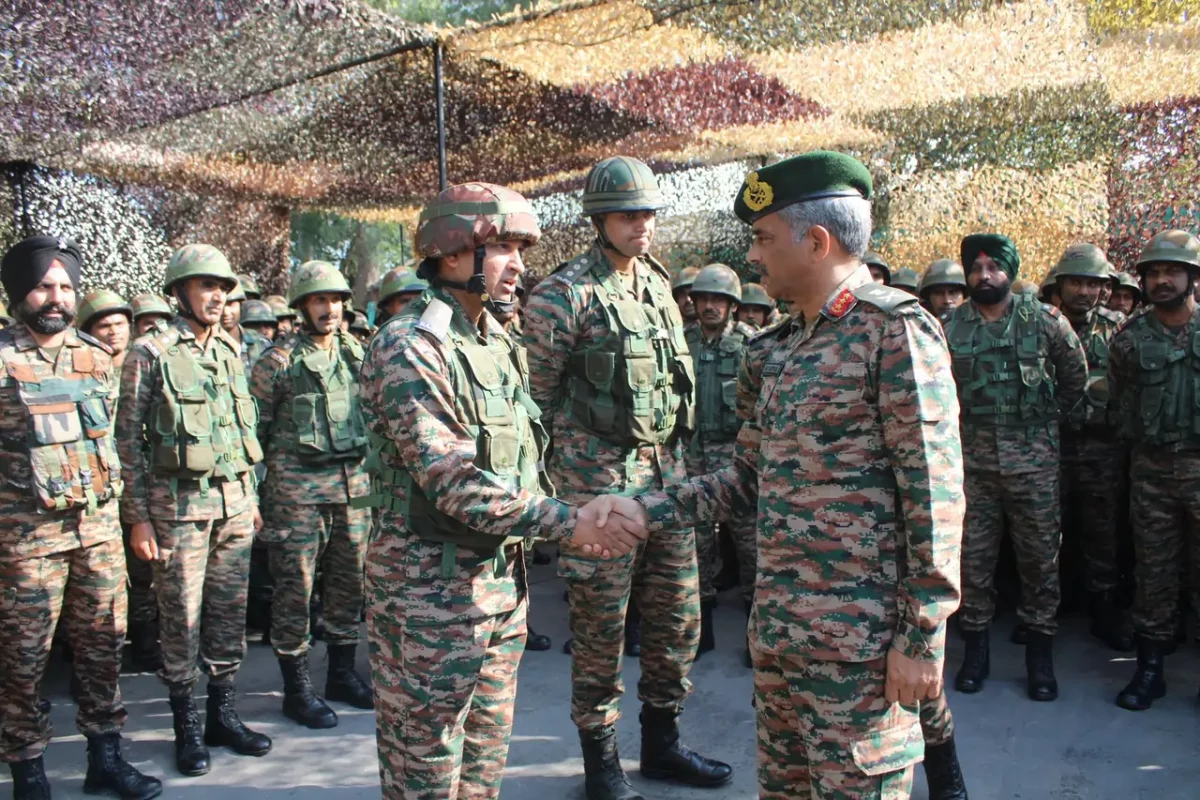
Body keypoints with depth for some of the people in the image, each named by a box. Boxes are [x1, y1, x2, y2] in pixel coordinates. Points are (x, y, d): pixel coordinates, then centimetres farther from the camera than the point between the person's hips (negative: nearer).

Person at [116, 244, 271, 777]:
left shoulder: (230, 353, 10)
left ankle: (223, 714, 24)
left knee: (229, 612, 10)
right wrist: (138, 517, -10)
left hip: (234, 502, 5)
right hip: (179, 504, -5)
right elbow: (128, 438, -6)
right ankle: (186, 727, 18)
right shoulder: (151, 353, -6)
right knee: (181, 617, 4)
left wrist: (251, 497, 15)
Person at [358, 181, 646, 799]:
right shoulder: (408, 348, -17)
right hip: (431, 587, -8)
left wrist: (570, 522, 2)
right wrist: (568, 524, -23)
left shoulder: (499, 343, 10)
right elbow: (454, 484, -24)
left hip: (502, 577, 8)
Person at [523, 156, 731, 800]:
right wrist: (565, 470, -7)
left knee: (678, 618, 13)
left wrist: (674, 453, 16)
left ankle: (661, 745, 32)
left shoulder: (659, 284, 12)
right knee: (601, 625, 4)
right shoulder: (565, 294, -9)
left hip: (667, 472, 7)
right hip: (600, 479, -7)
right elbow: (534, 395, -7)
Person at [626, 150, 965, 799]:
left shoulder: (895, 331, -12)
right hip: (776, 624, 8)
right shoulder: (776, 349, 12)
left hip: (859, 633, -8)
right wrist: (647, 513, 6)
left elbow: (935, 496, -15)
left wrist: (922, 637, -16)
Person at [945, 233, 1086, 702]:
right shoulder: (950, 329, 2)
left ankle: (1040, 654, 19)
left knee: (1040, 554, 5)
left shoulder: (1045, 320, -1)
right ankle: (975, 648, 20)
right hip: (972, 459, 1)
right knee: (973, 555, 7)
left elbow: (1075, 374, 12)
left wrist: (1049, 417, 14)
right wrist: (956, 426, 8)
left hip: (1033, 458, -1)